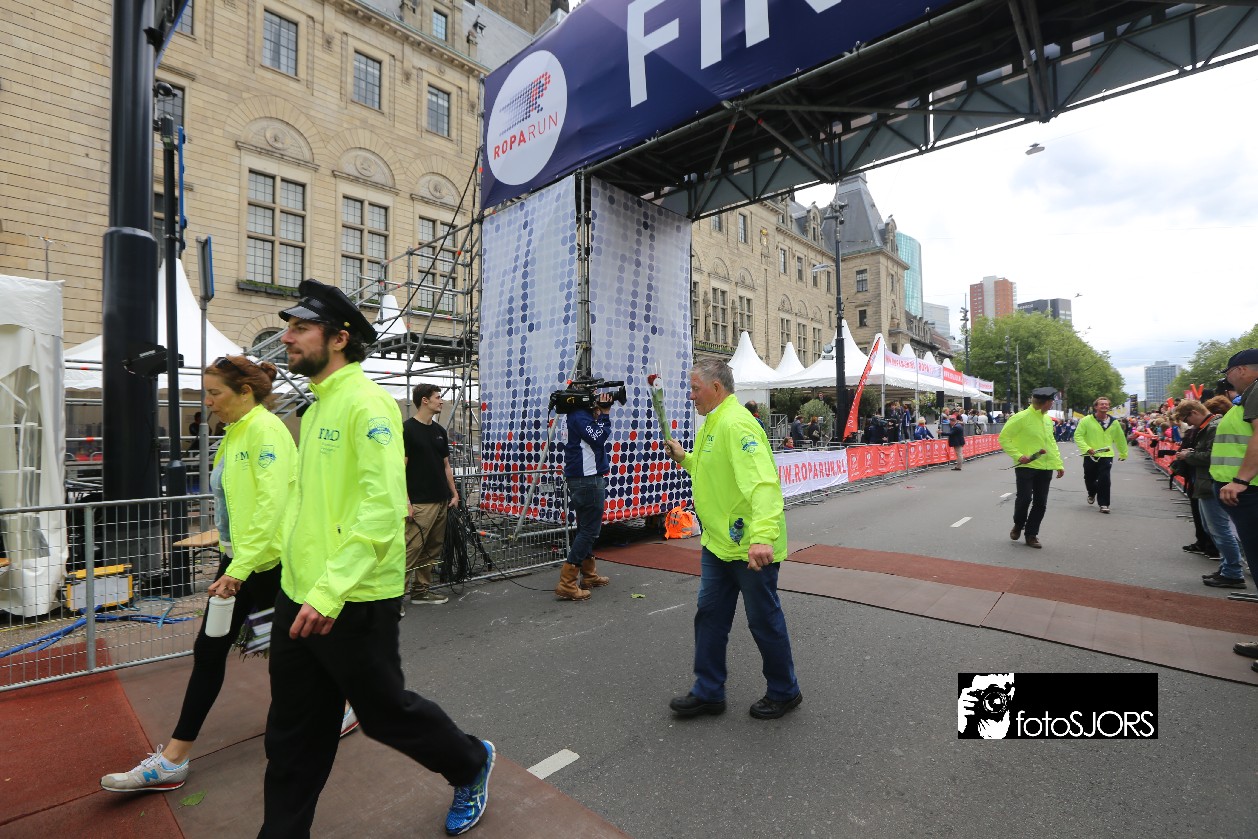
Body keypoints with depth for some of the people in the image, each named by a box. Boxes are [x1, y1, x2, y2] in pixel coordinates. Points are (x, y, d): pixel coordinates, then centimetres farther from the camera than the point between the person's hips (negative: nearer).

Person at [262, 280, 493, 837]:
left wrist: (331, 591, -27)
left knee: (385, 713, 12)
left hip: (354, 604, -8)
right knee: (293, 736, 18)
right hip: (298, 599, 8)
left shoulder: (365, 403, -16)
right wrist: (300, 579, 18)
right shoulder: (317, 407, 11)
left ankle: (471, 764, 36)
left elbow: (383, 510, -25)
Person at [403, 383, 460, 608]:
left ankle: (421, 590, 22)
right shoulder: (407, 429, -9)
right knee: (410, 550, -8)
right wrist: (405, 502, -17)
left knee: (432, 551, 12)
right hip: (419, 503, -8)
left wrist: (454, 493, 11)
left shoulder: (440, 431, 13)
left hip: (441, 501, 8)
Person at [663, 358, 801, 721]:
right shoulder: (711, 424, 11)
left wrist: (762, 535, -44)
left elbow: (763, 481, -34)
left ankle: (784, 692, 32)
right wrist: (684, 458, 18)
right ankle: (708, 692, 30)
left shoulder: (736, 424, -22)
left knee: (764, 620, 9)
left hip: (751, 547, -10)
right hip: (718, 542, 10)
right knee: (709, 615, 15)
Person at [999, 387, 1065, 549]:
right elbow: (1003, 438, -11)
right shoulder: (1021, 418, -12)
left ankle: (1031, 535, 16)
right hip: (1026, 467, -6)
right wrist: (1018, 456, -18)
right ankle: (1018, 525, 20)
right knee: (1024, 498, -8)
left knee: (1041, 503, 6)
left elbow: (1051, 443, 19)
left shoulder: (1047, 419, 11)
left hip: (1046, 468, 6)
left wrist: (1059, 464, 15)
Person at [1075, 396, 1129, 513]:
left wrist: (1123, 453, 24)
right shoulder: (1086, 420, -5)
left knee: (1104, 480, -9)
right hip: (1090, 456, -1)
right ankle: (1092, 493, 44)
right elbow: (1078, 436, -7)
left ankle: (1103, 504, 1)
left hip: (1106, 455, 1)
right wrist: (1086, 448, -19)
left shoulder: (1114, 422, 5)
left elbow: (1120, 438, 17)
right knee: (1089, 479, 13)